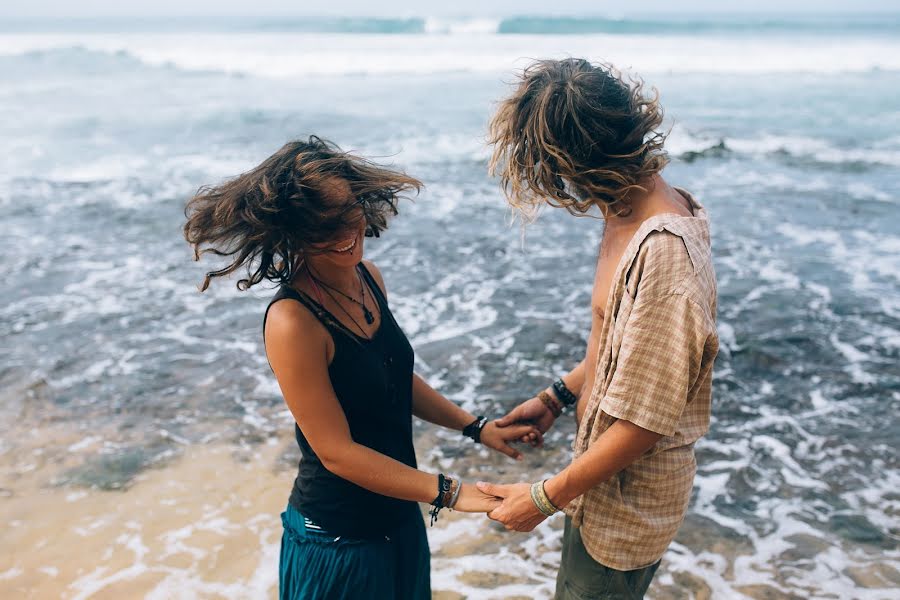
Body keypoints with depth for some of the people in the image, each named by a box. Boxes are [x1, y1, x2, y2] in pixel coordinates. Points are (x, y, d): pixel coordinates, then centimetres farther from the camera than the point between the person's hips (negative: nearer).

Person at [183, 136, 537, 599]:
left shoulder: (368, 278, -4)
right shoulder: (292, 322, -26)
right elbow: (337, 452, -23)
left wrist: (475, 427, 5)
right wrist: (448, 492, -22)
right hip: (338, 544, -7)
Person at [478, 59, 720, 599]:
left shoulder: (666, 252, -32)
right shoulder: (634, 215, -2)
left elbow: (643, 421, -28)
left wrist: (546, 498, -19)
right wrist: (557, 398, 11)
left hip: (628, 499, -9)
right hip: (608, 475, 9)